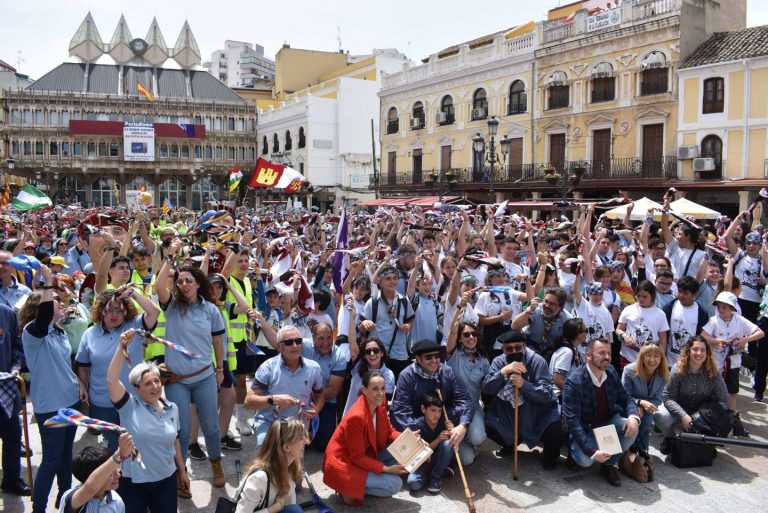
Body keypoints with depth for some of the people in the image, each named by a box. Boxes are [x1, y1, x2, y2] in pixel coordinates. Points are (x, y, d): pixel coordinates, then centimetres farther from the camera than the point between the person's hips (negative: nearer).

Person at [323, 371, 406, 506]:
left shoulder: (380, 403, -8)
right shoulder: (356, 417, -31)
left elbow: (389, 430, 3)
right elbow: (358, 458, -23)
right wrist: (387, 469, -25)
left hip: (366, 455, 8)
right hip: (343, 464, -8)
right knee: (395, 484, -17)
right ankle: (351, 489, 0)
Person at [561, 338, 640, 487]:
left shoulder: (611, 372, -5)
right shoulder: (574, 381, -25)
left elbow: (625, 398, 3)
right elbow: (573, 421, -26)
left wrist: (633, 416, -22)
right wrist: (593, 451, -34)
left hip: (607, 422, 5)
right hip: (584, 429, -5)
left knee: (631, 428, -22)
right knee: (585, 459, -30)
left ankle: (608, 464, 2)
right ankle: (574, 450, 9)